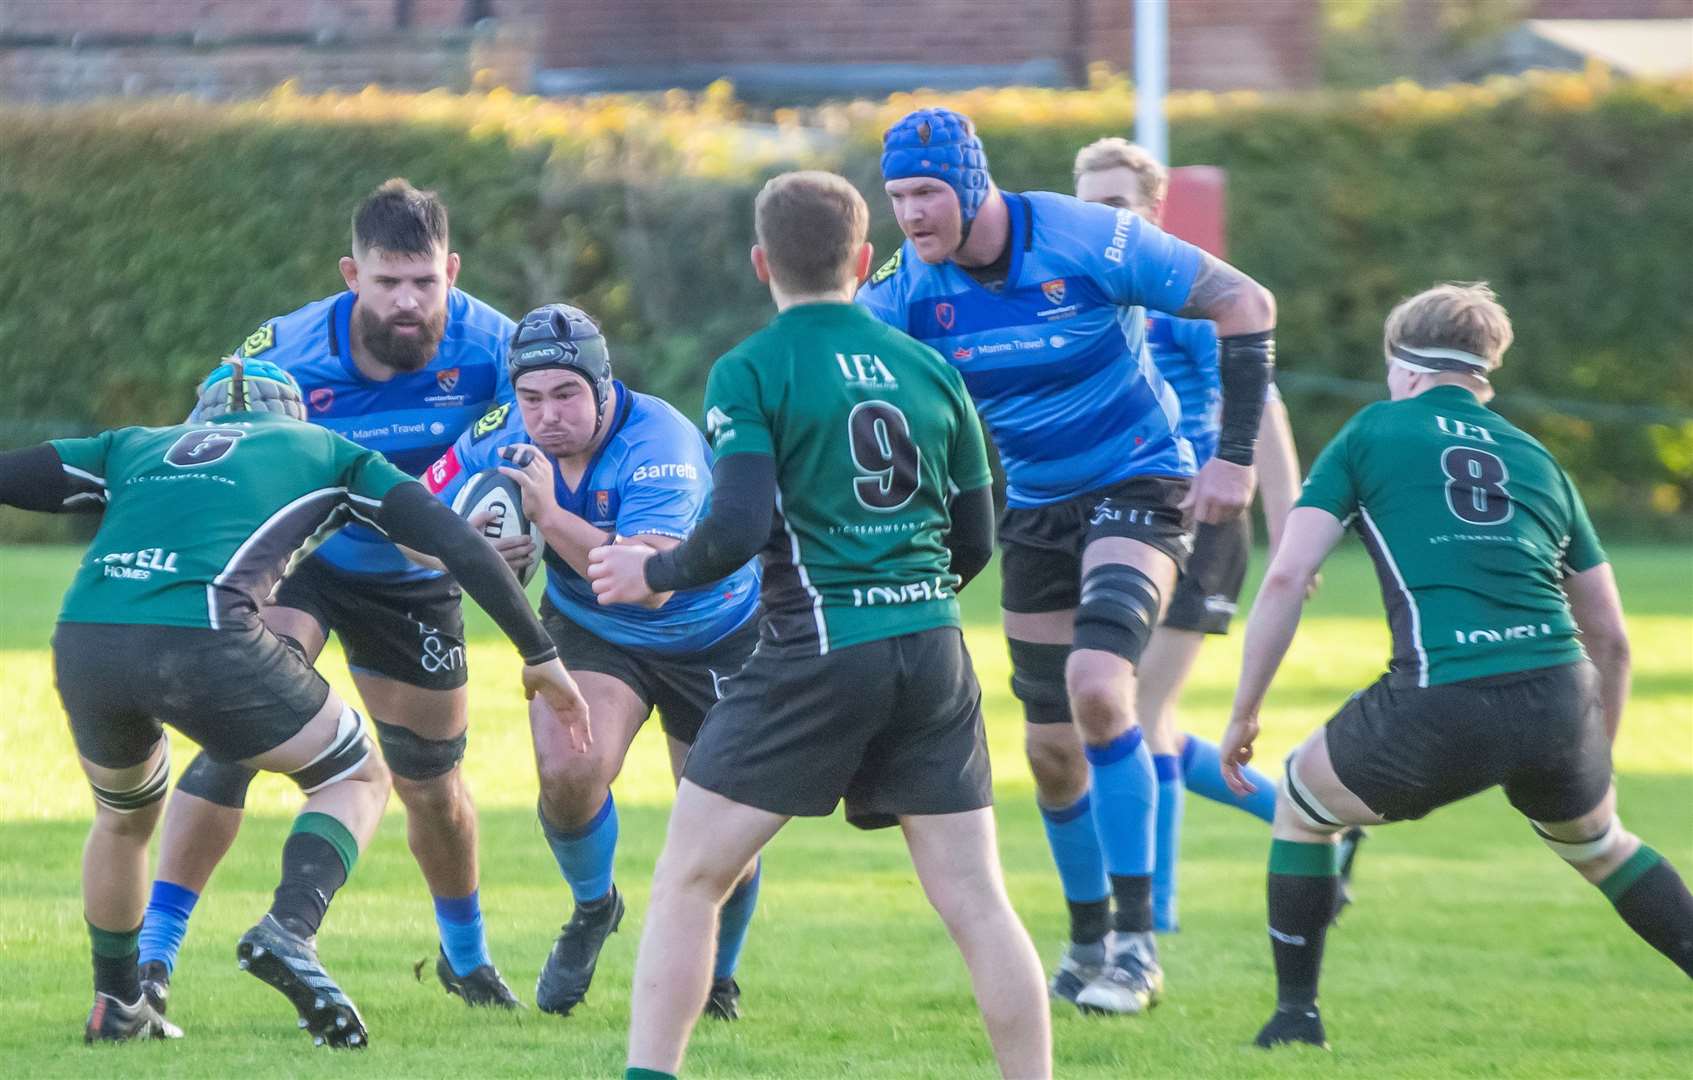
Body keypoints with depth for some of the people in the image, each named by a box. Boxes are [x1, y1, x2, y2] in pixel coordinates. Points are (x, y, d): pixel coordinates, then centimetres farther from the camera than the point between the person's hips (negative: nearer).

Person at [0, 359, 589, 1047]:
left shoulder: (132, 447, 31)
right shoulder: (327, 453, 27)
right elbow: (457, 543, 20)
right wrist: (540, 655, 26)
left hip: (81, 646, 4)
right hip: (203, 642, -4)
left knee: (124, 815, 34)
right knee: (356, 779, 19)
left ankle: (116, 1009, 39)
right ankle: (289, 932, -5)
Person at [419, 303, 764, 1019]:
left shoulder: (661, 445, -34)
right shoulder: (502, 440, -18)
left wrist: (548, 515, -52)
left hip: (712, 637, -3)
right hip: (588, 630, 3)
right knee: (568, 771, -22)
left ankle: (716, 979, 24)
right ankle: (592, 908, 10)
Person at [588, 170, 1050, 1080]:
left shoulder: (751, 372, -4)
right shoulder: (929, 369, 11)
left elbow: (739, 529, -14)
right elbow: (976, 542, 15)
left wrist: (654, 573, 5)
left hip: (815, 649, -4)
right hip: (932, 648, 4)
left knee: (686, 882, 5)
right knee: (975, 902, 6)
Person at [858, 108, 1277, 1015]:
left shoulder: (1089, 241, -21)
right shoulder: (907, 289, -9)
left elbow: (1245, 306, -14)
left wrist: (1235, 456, -16)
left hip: (1138, 488, -5)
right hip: (1034, 506, 5)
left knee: (1097, 685, -27)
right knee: (1051, 749, 6)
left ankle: (1137, 946, -21)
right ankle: (1088, 940, 28)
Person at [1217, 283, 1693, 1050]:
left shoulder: (1372, 433, 13)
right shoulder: (1538, 461, 24)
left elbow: (1286, 577, 4)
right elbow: (1610, 638, 26)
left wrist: (1244, 715, 12)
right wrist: (1593, 757, 38)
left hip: (1438, 710, -4)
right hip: (1559, 701, 4)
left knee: (1302, 803, 25)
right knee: (1598, 842, 33)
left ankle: (1296, 1016, 23)